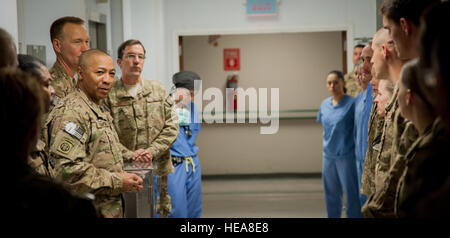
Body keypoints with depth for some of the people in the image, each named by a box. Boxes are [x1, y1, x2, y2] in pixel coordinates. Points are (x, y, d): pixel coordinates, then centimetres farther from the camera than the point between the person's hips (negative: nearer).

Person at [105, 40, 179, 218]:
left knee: (161, 213, 8)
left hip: (159, 170, 3)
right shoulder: (109, 95, -3)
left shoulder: (158, 90, 10)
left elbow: (171, 127, 6)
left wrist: (152, 151, -6)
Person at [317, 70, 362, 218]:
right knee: (331, 193, 16)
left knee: (351, 194, 0)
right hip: (328, 155, 6)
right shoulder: (324, 104, 8)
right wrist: (329, 143, 14)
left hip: (346, 156, -6)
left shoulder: (351, 103, -10)